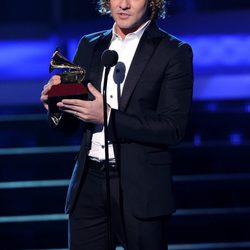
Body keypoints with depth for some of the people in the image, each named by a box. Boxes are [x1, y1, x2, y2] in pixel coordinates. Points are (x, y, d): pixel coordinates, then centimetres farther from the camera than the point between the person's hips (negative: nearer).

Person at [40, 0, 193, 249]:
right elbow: (68, 122, 15)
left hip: (140, 189, -4)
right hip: (90, 182, 4)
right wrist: (57, 103, -8)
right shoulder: (89, 46, 12)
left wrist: (109, 117, -19)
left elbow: (173, 129, -12)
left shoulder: (174, 52, -4)